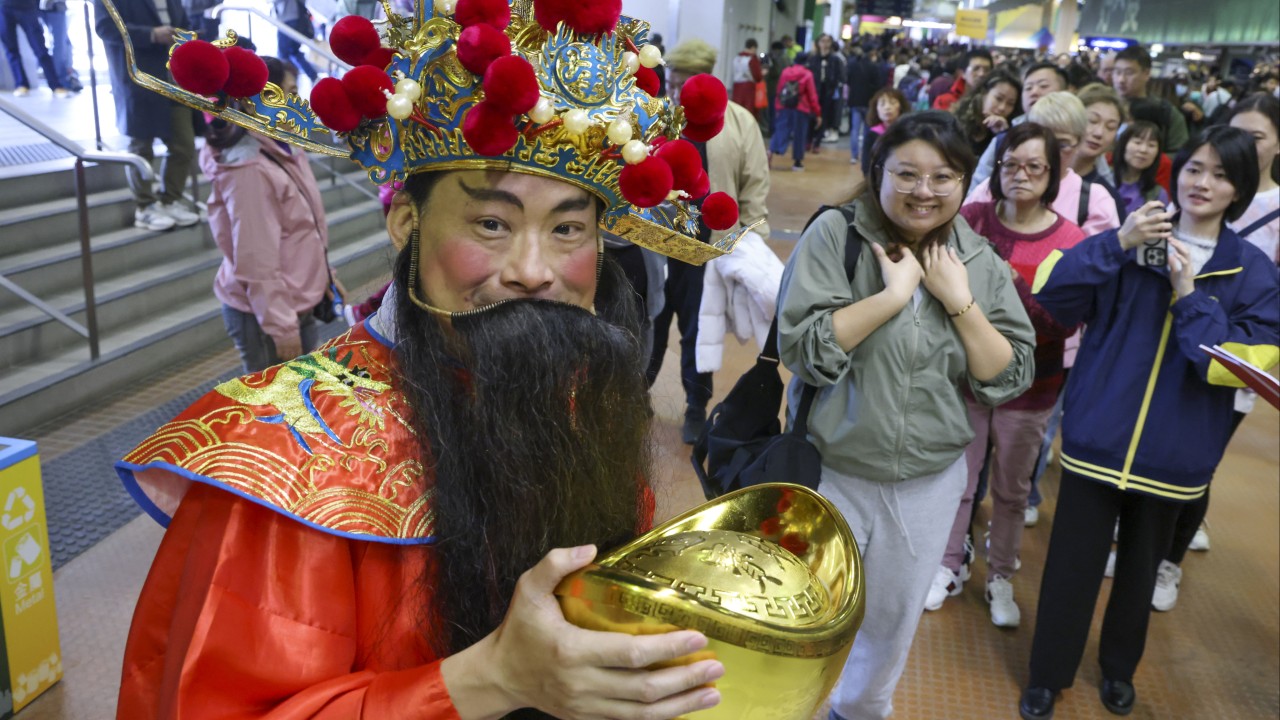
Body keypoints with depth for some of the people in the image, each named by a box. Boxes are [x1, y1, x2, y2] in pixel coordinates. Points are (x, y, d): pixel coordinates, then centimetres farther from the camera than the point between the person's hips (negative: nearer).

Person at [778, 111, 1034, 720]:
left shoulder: (981, 263, -1)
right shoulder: (835, 234, -13)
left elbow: (1008, 380, -5)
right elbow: (803, 349, -21)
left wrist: (960, 302, -16)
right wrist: (894, 293, -23)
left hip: (930, 483, 4)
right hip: (830, 473, -3)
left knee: (893, 622, 23)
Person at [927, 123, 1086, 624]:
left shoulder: (1072, 241, -10)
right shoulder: (973, 218, -6)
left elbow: (1065, 324, -15)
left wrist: (1012, 283, -26)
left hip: (1028, 388, 0)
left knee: (1011, 490, 14)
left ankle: (1000, 578, 34)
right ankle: (950, 568, 32)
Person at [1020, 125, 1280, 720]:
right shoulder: (1135, 241, -2)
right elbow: (1054, 295, -12)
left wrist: (1189, 295, -18)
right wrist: (1117, 243, -23)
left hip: (1174, 450, 1)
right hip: (1098, 435, -1)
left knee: (1140, 567, 19)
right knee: (1072, 563, 6)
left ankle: (1119, 666, 42)